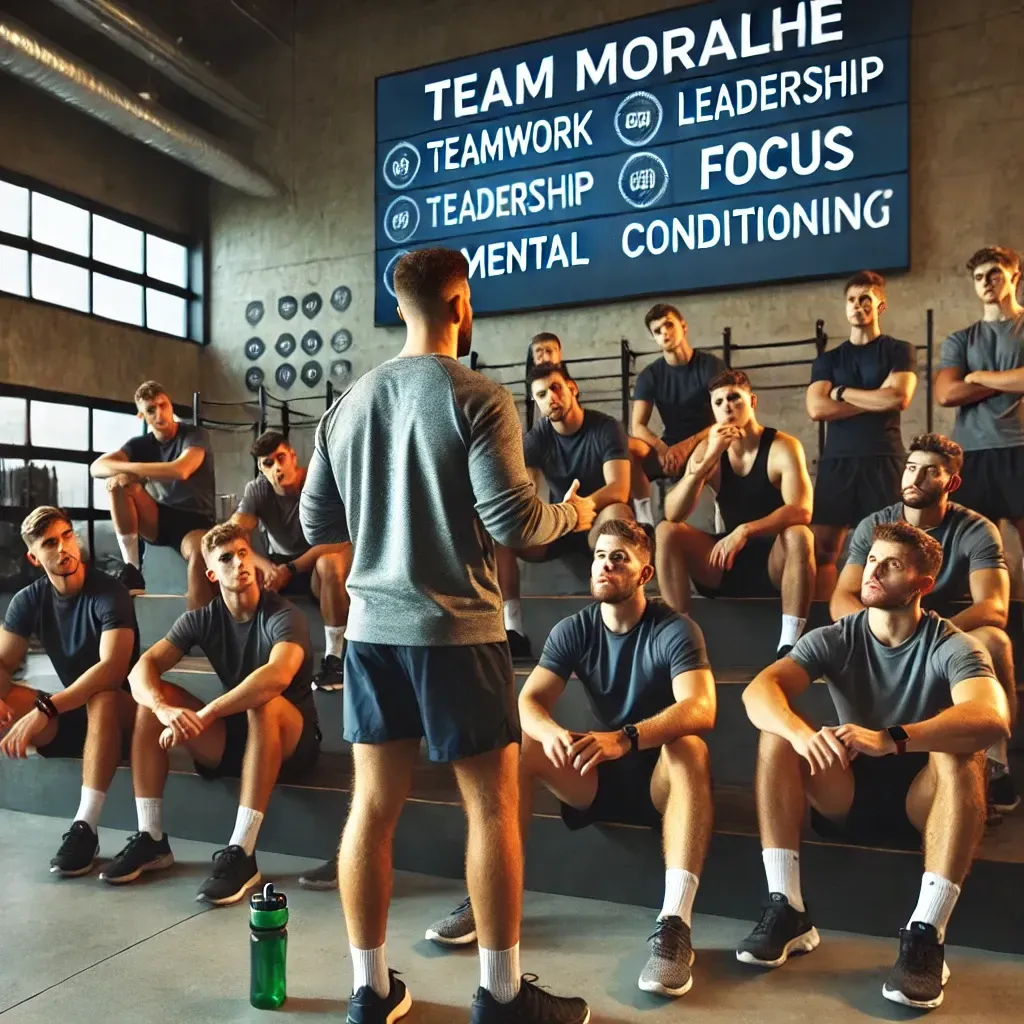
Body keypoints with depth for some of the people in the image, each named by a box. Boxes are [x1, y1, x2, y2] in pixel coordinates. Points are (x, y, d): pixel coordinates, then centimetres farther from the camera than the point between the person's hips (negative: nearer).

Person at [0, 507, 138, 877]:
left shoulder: (110, 594, -18)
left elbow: (112, 669, -31)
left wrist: (45, 709, -39)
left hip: (120, 712, -5)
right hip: (70, 712, 5)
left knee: (102, 698, -38)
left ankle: (85, 828, -35)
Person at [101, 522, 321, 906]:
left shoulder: (283, 616, -17)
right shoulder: (201, 619, -2)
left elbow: (278, 676, -37)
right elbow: (143, 668, -13)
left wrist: (205, 715, -37)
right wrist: (165, 709, -34)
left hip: (290, 742, -5)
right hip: (232, 738, 5)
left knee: (264, 702, -37)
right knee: (153, 698, -11)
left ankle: (241, 853, -34)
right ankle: (151, 838, -11)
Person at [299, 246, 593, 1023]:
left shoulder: (349, 403, 7)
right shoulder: (477, 398, -10)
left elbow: (316, 524, 10)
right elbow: (511, 521, -15)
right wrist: (571, 516, 5)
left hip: (373, 627, 6)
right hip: (456, 630, -6)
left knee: (374, 803, 11)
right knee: (493, 803, 7)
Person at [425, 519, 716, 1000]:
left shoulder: (675, 630, -16)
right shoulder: (573, 630, -4)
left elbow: (701, 709, -32)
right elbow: (529, 701, -13)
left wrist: (626, 738, -48)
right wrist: (551, 733, -38)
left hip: (660, 778, -4)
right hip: (600, 777, 4)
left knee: (690, 747, -35)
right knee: (519, 745, -17)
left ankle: (675, 923, -38)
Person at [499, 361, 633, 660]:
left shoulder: (606, 428, -14)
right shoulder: (537, 436, -2)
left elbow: (619, 490, -29)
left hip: (597, 523, -4)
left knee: (618, 513, -39)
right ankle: (513, 628, -27)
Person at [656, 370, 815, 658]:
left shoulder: (783, 447, -11)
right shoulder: (707, 449, -1)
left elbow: (801, 511, -26)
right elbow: (672, 514, -14)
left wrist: (745, 531, -40)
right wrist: (710, 458, -25)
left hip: (776, 561, -3)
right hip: (726, 559, 3)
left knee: (799, 535, -34)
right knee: (666, 531, -18)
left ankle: (789, 645, -34)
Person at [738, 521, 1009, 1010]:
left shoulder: (952, 647, -14)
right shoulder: (834, 639, -7)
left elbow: (992, 718, -36)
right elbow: (758, 690, -23)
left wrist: (889, 740, -49)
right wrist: (802, 734, -45)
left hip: (922, 801, -2)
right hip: (847, 797, 2)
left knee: (960, 753, -32)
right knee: (777, 735, -23)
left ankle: (926, 934, -30)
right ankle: (787, 910, -22)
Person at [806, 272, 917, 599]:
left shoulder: (899, 351, 10)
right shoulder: (828, 359, 17)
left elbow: (899, 398, -8)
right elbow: (816, 409, 0)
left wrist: (841, 391, -1)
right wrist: (876, 400, -3)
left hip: (883, 460, -2)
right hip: (836, 460, 3)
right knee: (821, 546, -2)